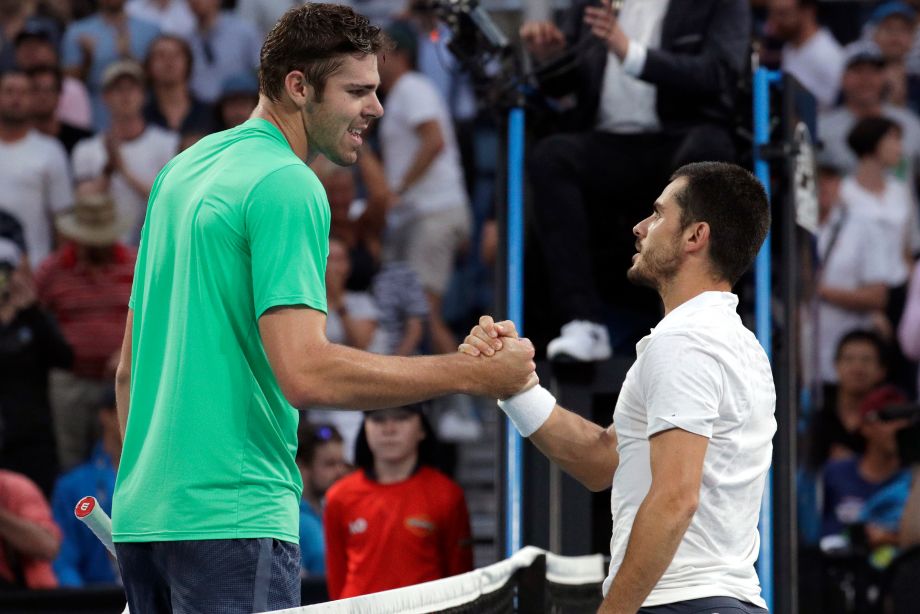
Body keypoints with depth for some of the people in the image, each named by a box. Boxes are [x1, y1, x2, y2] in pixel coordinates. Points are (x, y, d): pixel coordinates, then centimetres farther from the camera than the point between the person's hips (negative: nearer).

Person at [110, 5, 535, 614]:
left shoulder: (182, 170, 17)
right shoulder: (288, 187, -11)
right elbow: (306, 374, -21)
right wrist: (469, 374, -16)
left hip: (143, 516, 9)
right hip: (231, 519, -9)